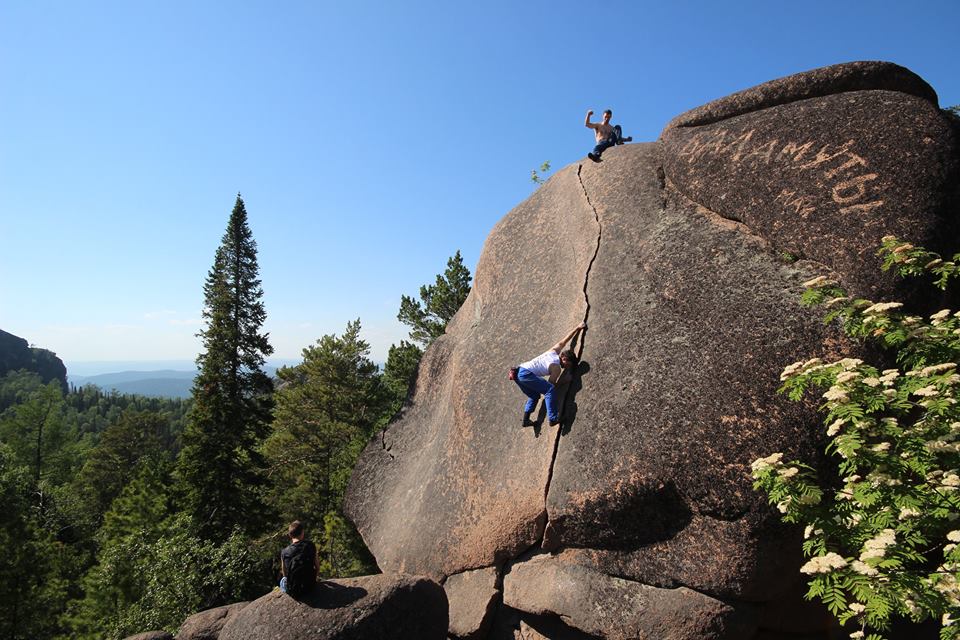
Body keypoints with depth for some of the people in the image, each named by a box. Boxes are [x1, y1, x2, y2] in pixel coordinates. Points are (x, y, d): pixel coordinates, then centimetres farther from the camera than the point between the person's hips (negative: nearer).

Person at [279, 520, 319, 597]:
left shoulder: (285, 553, -15)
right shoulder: (310, 546, -12)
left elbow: (284, 574, -1)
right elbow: (317, 568, -4)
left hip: (292, 590, -1)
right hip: (309, 586, 1)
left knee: (283, 580, 32)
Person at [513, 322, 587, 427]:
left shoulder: (553, 351, 16)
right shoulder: (556, 368, -6)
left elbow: (562, 342, 30)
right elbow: (551, 384, -3)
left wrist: (577, 328, 36)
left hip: (518, 371, 10)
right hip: (526, 374, -10)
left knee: (534, 395, 24)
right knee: (550, 389, -15)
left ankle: (526, 420, 18)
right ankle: (553, 419, -21)